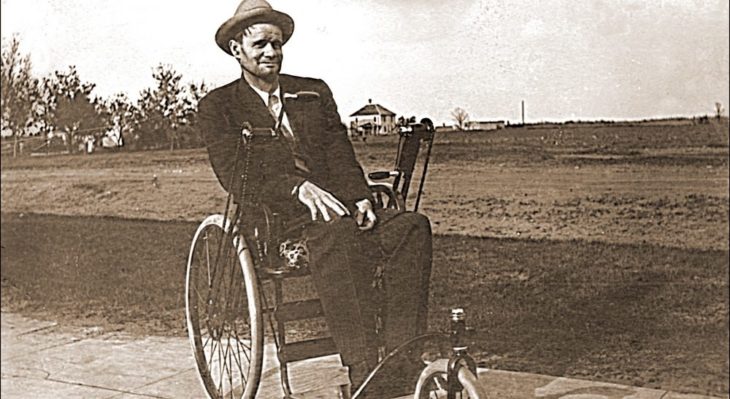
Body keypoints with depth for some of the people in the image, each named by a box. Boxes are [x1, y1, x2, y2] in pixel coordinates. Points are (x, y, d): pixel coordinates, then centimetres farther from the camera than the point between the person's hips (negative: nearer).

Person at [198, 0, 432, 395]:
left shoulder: (315, 92, 21)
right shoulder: (217, 106, 9)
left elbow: (341, 157, 12)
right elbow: (234, 176, -5)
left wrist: (360, 198, -9)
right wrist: (298, 187, -21)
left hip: (336, 209, 4)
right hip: (273, 219, -4)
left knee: (412, 226, -25)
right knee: (336, 235, -38)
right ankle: (363, 375, -37)